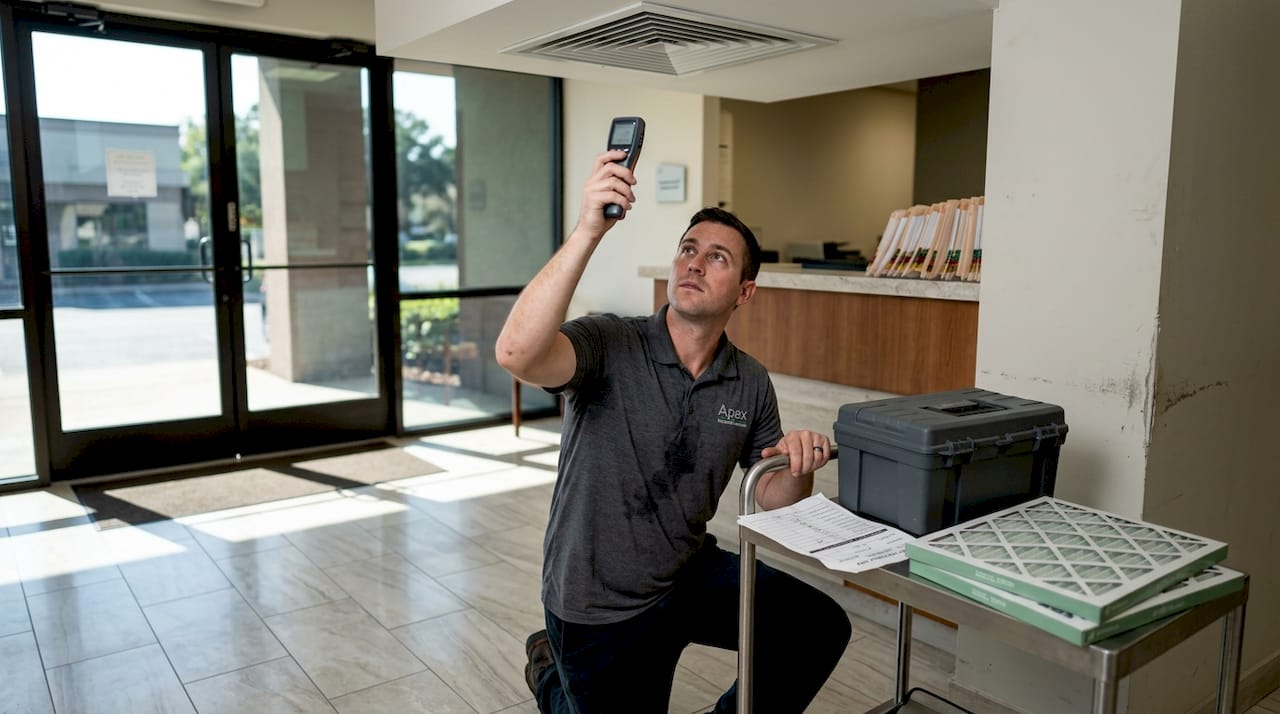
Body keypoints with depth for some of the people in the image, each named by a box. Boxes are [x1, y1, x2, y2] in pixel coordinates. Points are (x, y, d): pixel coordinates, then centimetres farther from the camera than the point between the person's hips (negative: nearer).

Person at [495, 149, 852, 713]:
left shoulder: (751, 385, -5)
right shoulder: (609, 345, -21)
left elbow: (774, 502, 3)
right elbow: (516, 354, -42)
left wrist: (797, 466, -20)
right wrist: (587, 231, -46)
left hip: (693, 576, 4)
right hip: (599, 604, -4)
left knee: (820, 628, -10)